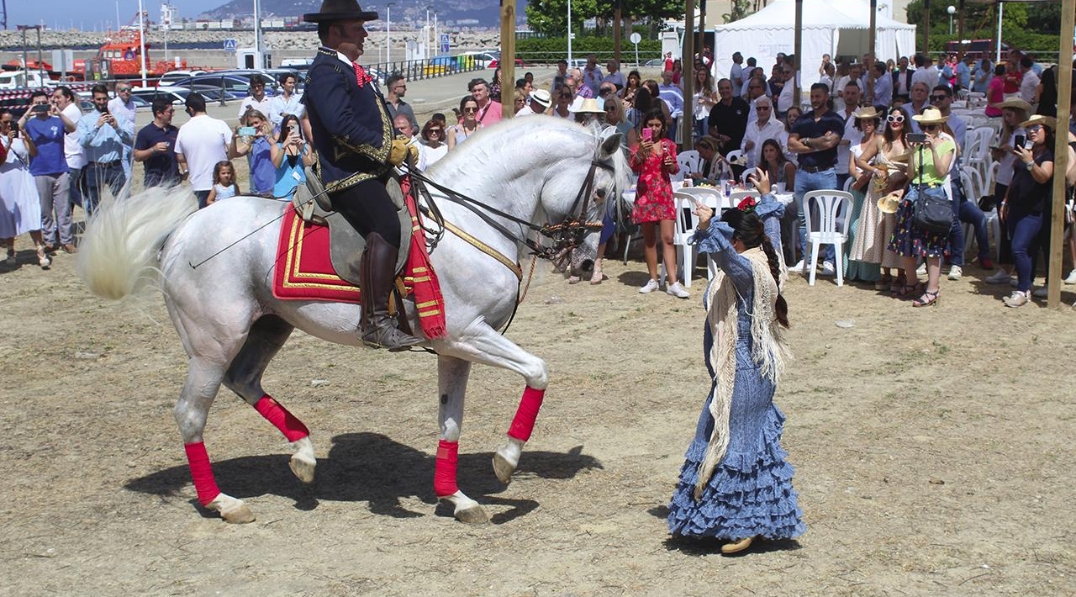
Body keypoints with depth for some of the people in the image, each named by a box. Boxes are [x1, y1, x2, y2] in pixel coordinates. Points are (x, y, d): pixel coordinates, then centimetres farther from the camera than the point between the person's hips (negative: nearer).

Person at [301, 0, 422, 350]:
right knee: (386, 229, -27)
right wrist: (387, 150, -18)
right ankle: (375, 322, -31)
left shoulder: (349, 69, 22)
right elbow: (341, 124, -22)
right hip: (348, 175, -11)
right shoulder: (326, 71, -10)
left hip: (370, 172, 11)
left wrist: (401, 147, 10)